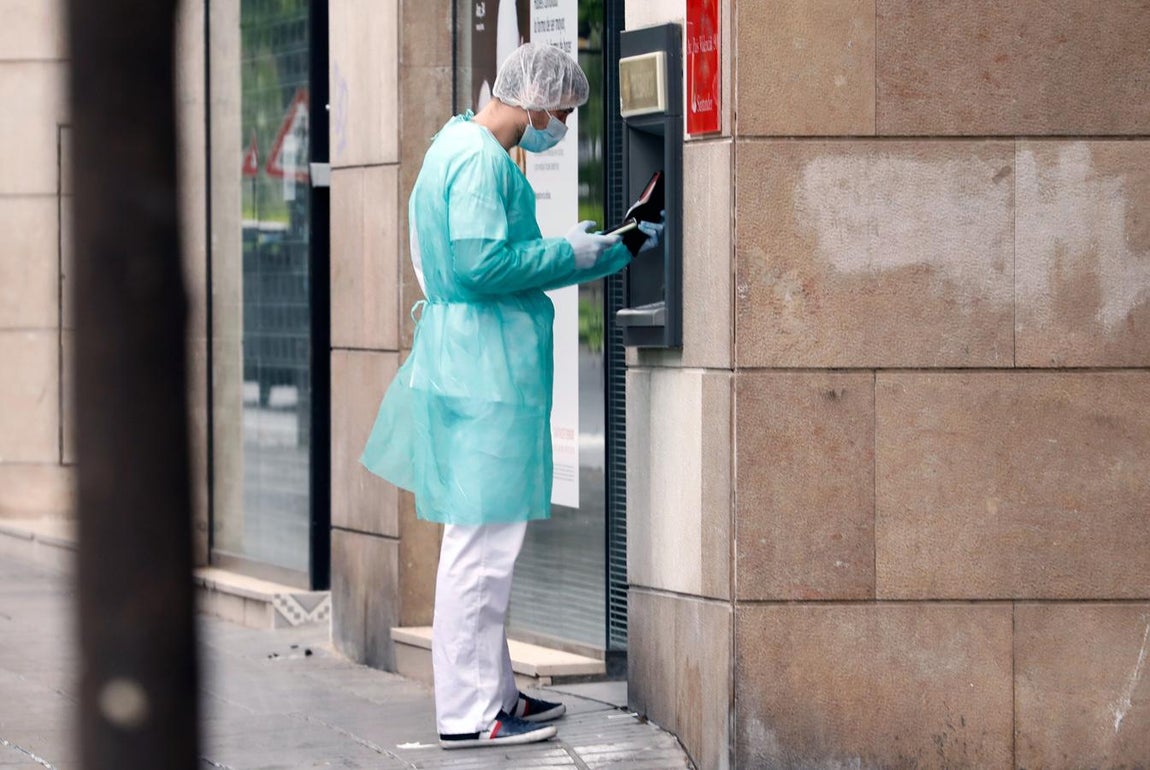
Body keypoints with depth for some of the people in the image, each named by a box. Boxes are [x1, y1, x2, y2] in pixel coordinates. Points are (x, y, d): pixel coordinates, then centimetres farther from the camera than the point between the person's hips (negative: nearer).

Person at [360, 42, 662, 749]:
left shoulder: (463, 148, 19)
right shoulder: (479, 159, -15)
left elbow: (514, 263, 26)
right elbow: (481, 265, -24)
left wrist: (622, 250, 26)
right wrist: (568, 252, -11)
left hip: (475, 366, 11)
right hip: (486, 372, -11)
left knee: (487, 540, 17)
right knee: (483, 540, -7)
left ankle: (496, 691, 25)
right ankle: (469, 714, -4)